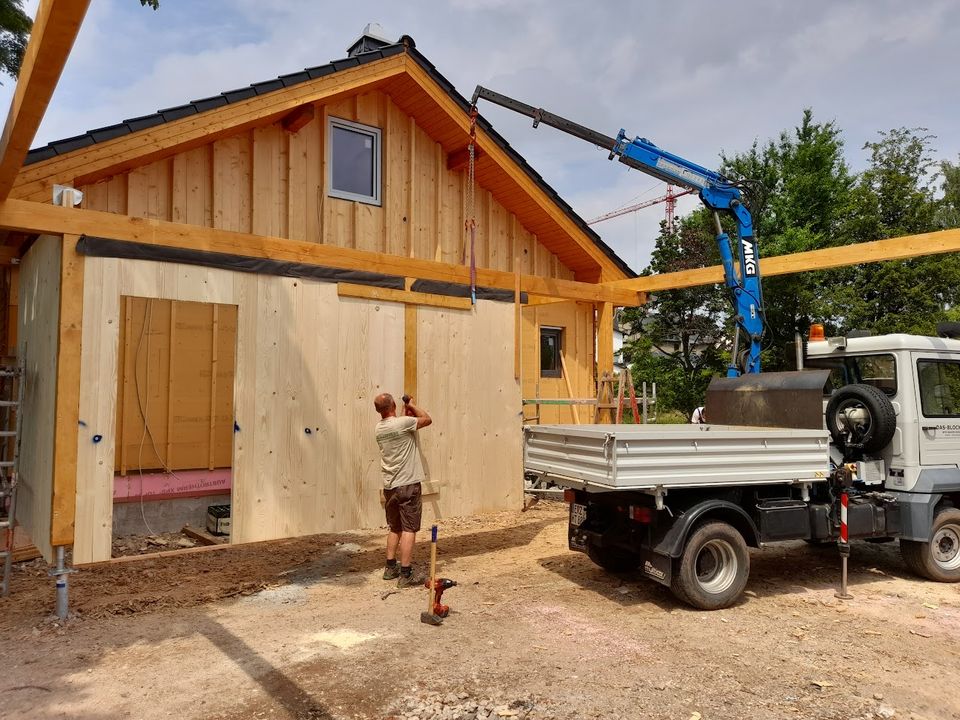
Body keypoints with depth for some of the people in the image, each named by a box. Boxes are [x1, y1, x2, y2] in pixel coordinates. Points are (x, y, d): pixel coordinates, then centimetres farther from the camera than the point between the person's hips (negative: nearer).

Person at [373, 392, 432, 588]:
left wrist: (406, 413, 23)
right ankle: (406, 575, -2)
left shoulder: (379, 428, 5)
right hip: (407, 485, -7)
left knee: (395, 528, 19)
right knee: (409, 529, -3)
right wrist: (412, 406, 12)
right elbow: (427, 419, -1)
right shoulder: (402, 423, -16)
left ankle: (390, 568, 27)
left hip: (389, 486, 7)